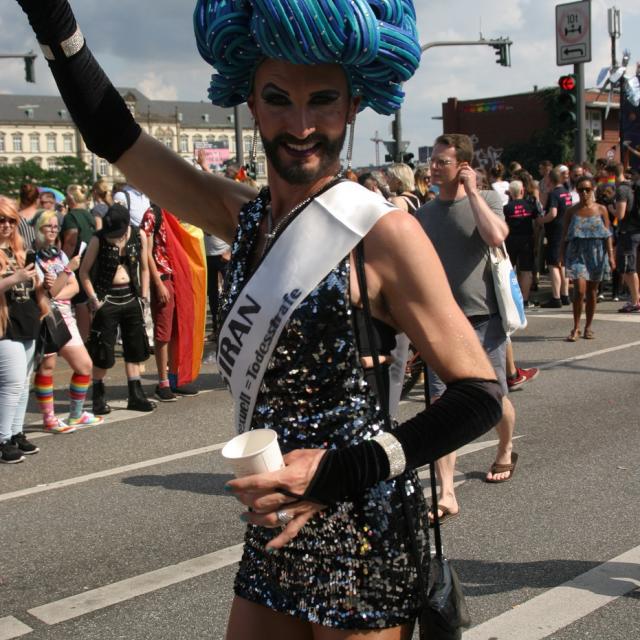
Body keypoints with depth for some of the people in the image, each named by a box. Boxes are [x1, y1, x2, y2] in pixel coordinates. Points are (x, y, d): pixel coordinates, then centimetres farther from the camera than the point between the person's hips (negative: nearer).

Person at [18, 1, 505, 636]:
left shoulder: (383, 233, -14)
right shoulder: (246, 219, 4)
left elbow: (480, 393, -14)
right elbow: (111, 135, 6)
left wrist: (346, 472, -24)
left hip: (361, 537, -6)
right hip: (273, 535, 6)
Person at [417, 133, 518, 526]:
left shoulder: (487, 199, -2)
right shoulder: (424, 213, 9)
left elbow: (496, 236, -24)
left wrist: (472, 191, -15)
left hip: (483, 319, -2)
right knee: (440, 404, -8)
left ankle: (506, 453, 43)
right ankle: (447, 495, -7)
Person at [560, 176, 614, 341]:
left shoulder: (601, 210, 4)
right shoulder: (571, 211, 3)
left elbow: (607, 234, 3)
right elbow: (565, 236, 6)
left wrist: (610, 255, -4)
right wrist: (562, 256, 1)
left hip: (596, 253, 1)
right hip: (577, 253, -1)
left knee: (592, 291, 9)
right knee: (580, 290, -14)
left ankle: (588, 327, 21)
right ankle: (576, 328, -5)